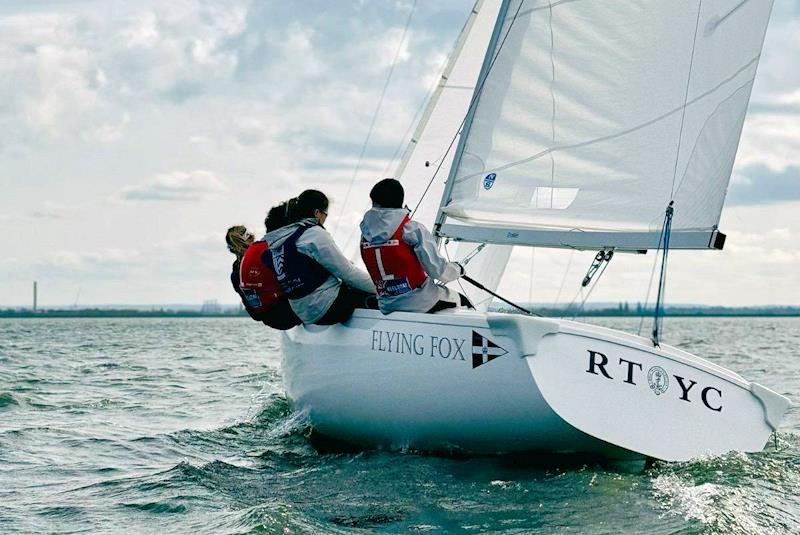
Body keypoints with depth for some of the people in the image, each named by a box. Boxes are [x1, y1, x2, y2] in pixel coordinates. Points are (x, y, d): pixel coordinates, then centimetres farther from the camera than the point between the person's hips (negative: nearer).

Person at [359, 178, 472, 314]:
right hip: (419, 303, -5)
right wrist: (457, 268, 4)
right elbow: (437, 270, -18)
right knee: (461, 301, 21)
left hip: (387, 308, 5)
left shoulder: (366, 234, -1)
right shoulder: (412, 229, -16)